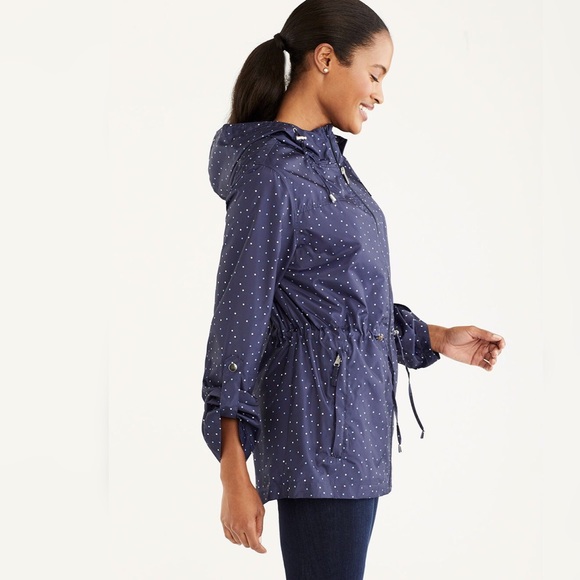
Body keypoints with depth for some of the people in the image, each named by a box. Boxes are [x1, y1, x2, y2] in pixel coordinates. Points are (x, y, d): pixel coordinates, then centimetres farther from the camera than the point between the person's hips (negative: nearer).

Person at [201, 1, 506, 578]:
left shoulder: (327, 159, 12)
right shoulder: (271, 174, -15)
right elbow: (237, 324, -15)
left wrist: (434, 338, 20)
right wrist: (234, 477, -16)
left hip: (356, 419, 9)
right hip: (319, 430, -9)